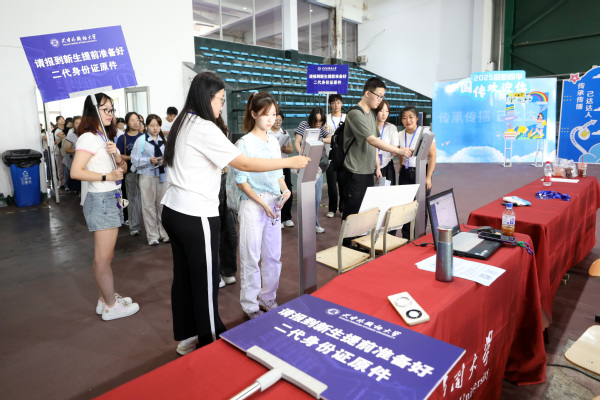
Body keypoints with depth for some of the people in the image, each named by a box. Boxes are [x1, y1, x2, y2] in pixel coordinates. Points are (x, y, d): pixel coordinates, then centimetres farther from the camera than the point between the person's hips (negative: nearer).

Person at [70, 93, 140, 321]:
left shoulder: (105, 138, 16)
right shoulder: (89, 138, -11)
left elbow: (123, 168, 11)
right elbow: (75, 172, -20)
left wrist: (117, 156, -9)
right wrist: (108, 176, -18)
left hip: (111, 199, 10)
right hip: (100, 199, -10)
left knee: (106, 255, 16)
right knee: (103, 257, -1)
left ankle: (106, 298, 27)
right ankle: (111, 307, 8)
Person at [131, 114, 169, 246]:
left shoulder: (164, 140, 12)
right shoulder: (141, 140, 0)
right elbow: (135, 160, -6)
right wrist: (149, 160, -19)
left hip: (162, 174, 3)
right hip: (147, 175, -3)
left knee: (162, 204, 6)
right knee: (148, 205, 2)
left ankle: (164, 233, 19)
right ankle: (152, 236, 11)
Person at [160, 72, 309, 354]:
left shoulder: (182, 123, 11)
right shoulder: (204, 128, -17)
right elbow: (244, 164, -19)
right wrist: (289, 162, -13)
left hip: (173, 211, 10)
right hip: (195, 216, -9)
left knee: (183, 275, 17)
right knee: (205, 281, 3)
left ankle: (186, 336, 32)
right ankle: (210, 341, 19)